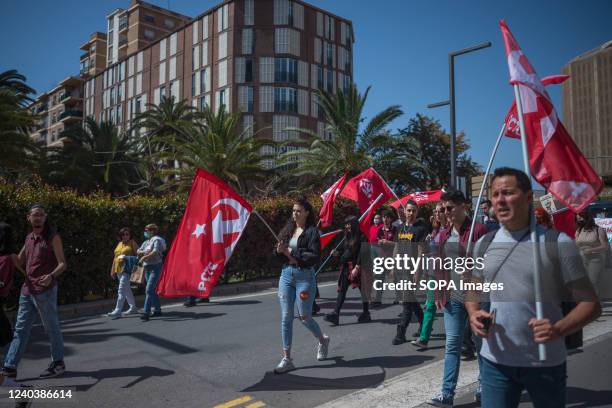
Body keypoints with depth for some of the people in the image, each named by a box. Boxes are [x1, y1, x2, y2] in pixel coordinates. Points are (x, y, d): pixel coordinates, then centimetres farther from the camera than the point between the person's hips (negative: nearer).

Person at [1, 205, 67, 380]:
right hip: (27, 290, 7)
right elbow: (18, 261, 23)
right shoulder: (29, 238, 12)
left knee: (52, 328, 5)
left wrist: (51, 276, -32)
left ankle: (58, 363, 18)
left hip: (45, 291, -6)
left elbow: (62, 264, -13)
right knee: (20, 329, 8)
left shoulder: (53, 237, -8)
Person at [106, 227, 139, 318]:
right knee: (127, 290, 15)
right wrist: (113, 270, 17)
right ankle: (133, 308, 26)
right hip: (118, 269, 7)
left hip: (127, 269, -7)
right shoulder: (119, 244, 18)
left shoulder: (132, 243, 0)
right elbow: (115, 257, 20)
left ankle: (118, 311, -17)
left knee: (122, 290, -14)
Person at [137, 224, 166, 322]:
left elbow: (155, 252, -22)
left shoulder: (156, 239, -8)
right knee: (152, 290, 13)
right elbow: (138, 252, 12)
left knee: (149, 290, -16)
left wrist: (144, 257, -21)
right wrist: (144, 252, -7)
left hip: (155, 267, -9)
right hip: (147, 268, 9)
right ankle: (158, 310, 23)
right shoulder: (146, 242, 17)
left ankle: (146, 313, -19)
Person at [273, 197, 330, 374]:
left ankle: (322, 340, 36)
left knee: (304, 317, 4)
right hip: (286, 275, 5)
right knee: (286, 317, 4)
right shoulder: (287, 230, 8)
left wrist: (293, 253, -18)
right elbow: (278, 254, 13)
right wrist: (279, 251, -10)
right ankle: (287, 359, 13)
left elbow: (315, 257, -15)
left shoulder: (312, 232, -7)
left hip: (305, 276, -5)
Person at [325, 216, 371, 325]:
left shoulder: (361, 237, -8)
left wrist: (357, 268, -21)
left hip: (356, 267, -7)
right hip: (346, 267, 7)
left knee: (363, 289, 6)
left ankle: (366, 314, 21)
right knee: (342, 290, 0)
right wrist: (336, 253, -3)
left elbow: (361, 254, -15)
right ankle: (335, 314, -4)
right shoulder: (347, 237, 14)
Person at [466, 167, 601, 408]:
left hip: (545, 363, -2)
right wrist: (474, 314, -7)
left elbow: (591, 303, -7)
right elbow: (473, 292, 15)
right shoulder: (484, 245, 4)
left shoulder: (558, 243, -9)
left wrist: (559, 329, -25)